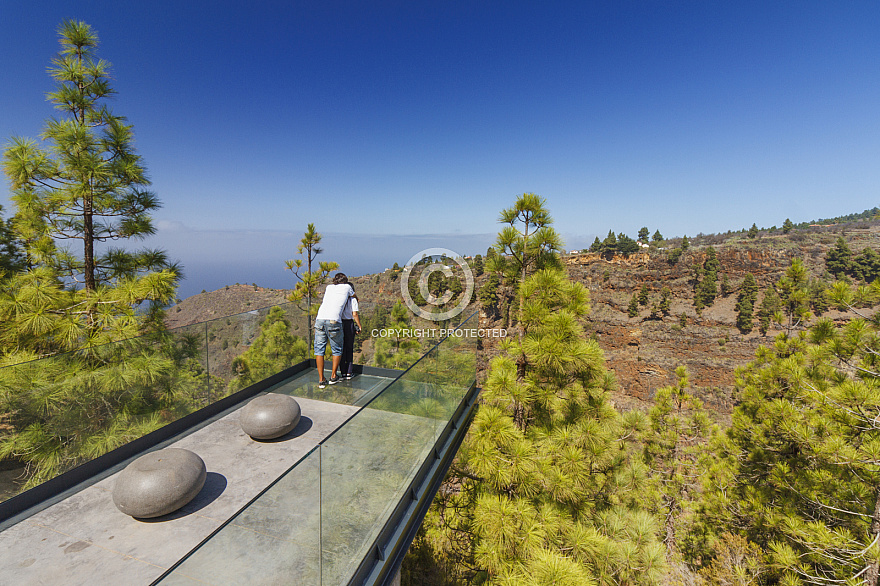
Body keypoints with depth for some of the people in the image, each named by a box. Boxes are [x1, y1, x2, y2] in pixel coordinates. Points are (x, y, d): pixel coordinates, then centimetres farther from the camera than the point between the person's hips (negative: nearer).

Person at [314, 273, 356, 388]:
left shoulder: (329, 287, 24)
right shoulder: (347, 287, 16)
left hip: (320, 319, 3)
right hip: (334, 321, -3)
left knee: (319, 349, 10)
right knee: (337, 350, 14)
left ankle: (321, 380, 10)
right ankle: (333, 376, 21)